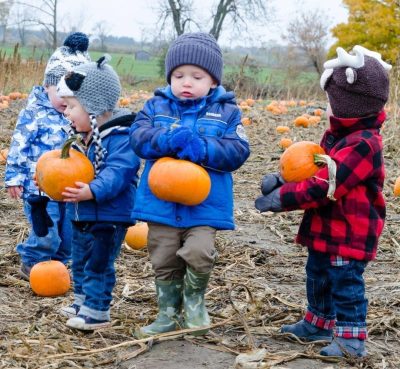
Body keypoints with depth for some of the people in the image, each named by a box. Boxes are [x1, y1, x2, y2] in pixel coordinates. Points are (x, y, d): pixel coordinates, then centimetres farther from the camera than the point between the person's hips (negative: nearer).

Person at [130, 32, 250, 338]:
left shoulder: (226, 111, 1)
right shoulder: (156, 106, 5)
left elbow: (238, 151, -9)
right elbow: (139, 137, -9)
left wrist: (202, 149, -25)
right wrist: (170, 140, -27)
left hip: (204, 204, -3)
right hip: (161, 203, 3)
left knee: (199, 252, -21)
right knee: (163, 261, 11)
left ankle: (194, 299, 9)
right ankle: (168, 314, 30)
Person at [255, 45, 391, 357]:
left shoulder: (363, 144, -26)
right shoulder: (338, 135, 8)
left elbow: (324, 185, -29)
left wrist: (282, 198, -24)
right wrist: (282, 179, -7)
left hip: (350, 234, -11)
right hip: (327, 228, 11)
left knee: (345, 283, -3)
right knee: (318, 275, 23)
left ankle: (351, 339, 7)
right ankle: (318, 323, 40)